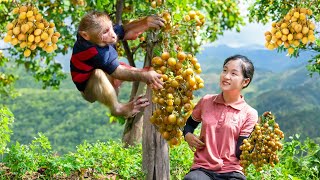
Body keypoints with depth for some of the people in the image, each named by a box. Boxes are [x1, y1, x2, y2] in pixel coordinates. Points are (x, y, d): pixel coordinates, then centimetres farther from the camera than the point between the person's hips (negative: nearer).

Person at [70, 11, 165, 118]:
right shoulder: (95, 53, -38)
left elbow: (126, 31, -13)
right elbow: (119, 73, -38)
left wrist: (145, 22, -31)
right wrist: (144, 76, -45)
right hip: (91, 89, -8)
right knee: (98, 73, -41)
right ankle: (116, 108, -27)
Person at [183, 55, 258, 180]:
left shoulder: (249, 114, 1)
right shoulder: (206, 101, 9)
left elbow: (240, 153, -4)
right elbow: (189, 124, 27)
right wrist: (188, 135, 5)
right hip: (202, 169, 1)